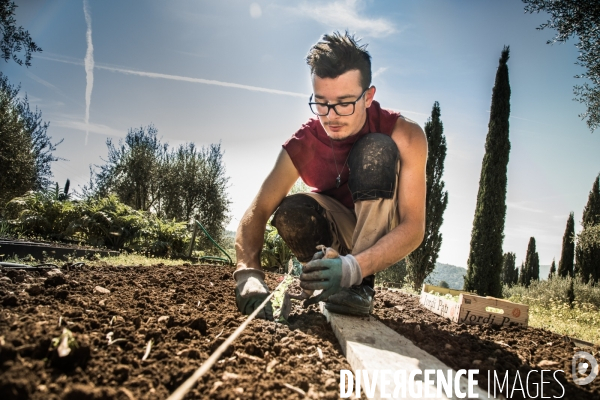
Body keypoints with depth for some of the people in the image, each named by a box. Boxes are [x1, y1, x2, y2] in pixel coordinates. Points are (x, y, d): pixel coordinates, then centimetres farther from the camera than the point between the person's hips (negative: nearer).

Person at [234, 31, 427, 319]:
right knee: (290, 213, -30)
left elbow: (414, 227, -29)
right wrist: (249, 274, -39)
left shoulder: (403, 136, -25)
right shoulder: (302, 146, -20)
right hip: (340, 230, 2)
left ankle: (362, 286, -25)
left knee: (376, 150, -29)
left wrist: (355, 268, -45)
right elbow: (257, 211, -21)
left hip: (387, 236, -1)